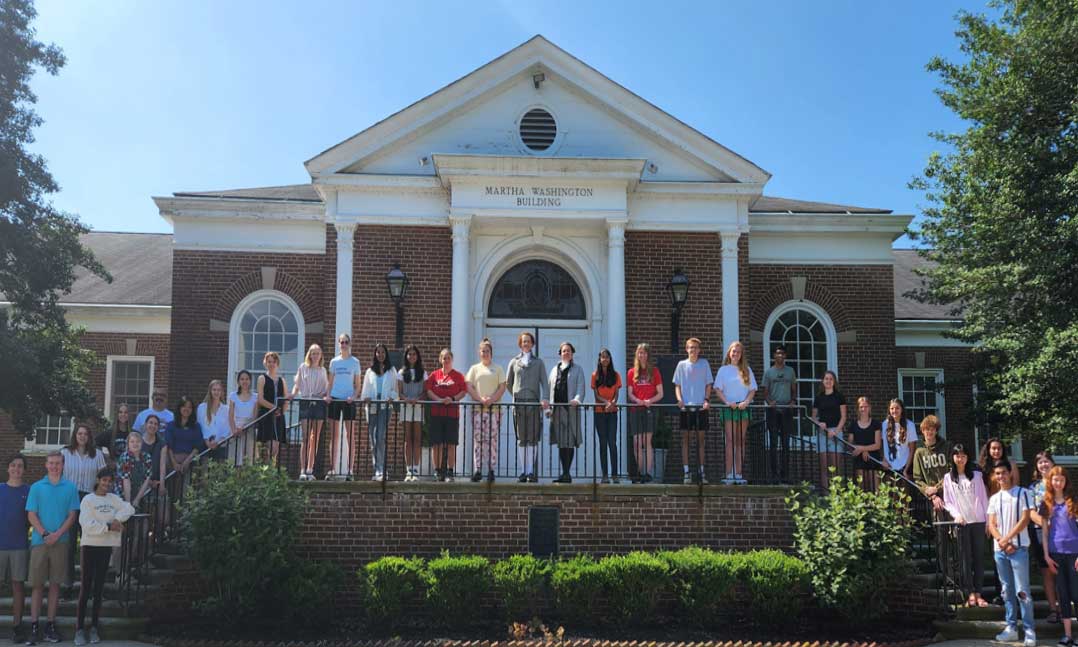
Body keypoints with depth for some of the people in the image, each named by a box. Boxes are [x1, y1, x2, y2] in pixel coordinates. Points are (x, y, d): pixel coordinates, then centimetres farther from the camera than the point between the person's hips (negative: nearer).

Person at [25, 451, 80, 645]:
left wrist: (57, 534, -11)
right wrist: (45, 534, -12)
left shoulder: (70, 488, 5)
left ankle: (51, 624, 11)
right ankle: (34, 626, 4)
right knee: (37, 584, 1)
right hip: (39, 541, 0)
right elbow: (31, 515, 1)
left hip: (60, 541, 0)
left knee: (55, 584, 4)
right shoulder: (36, 487, 5)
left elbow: (72, 515, 2)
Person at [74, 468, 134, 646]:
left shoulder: (114, 498, 9)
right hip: (90, 546, -4)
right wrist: (109, 526, -15)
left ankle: (94, 627, 12)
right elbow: (87, 525, -15)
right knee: (86, 587, -5)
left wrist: (117, 519, -14)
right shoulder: (88, 499, -6)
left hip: (106, 546, 4)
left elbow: (129, 509, 1)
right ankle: (79, 628, -1)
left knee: (99, 587, 7)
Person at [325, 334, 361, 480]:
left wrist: (354, 396, -13)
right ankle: (332, 469, 7)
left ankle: (349, 470, 1)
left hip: (348, 400, -2)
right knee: (334, 435, 4)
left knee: (350, 435, -2)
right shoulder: (334, 362, 9)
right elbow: (330, 382, 12)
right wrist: (328, 395, -5)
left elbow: (357, 385, 4)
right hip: (335, 399, 2)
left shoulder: (355, 362, 4)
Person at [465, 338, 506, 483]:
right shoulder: (474, 368, 13)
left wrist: (492, 399, -13)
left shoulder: (497, 369, 11)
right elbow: (469, 387, 4)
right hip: (477, 408, 1)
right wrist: (480, 399, -11)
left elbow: (502, 388, 3)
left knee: (492, 439, -4)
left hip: (494, 408, -1)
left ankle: (491, 470, -3)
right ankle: (477, 470, -1)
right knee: (477, 439, -2)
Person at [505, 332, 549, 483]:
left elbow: (544, 382, 1)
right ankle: (523, 471, 6)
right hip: (518, 403, 1)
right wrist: (516, 395, 13)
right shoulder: (514, 362, 13)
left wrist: (545, 398, -13)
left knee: (532, 439, -5)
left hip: (534, 403, -1)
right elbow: (508, 383, 18)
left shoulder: (538, 362, 9)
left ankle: (531, 472, -4)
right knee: (521, 439, 2)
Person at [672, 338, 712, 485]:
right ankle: (686, 472, 0)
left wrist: (707, 400, -7)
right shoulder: (682, 365, 6)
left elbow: (708, 384, 7)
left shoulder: (704, 364, 6)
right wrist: (679, 399, -9)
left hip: (701, 407, 1)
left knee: (700, 439, 5)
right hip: (686, 407, 0)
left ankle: (701, 471, 11)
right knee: (686, 439, -2)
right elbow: (677, 385, 7)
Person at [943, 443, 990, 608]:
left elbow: (983, 498, 8)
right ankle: (970, 593, -3)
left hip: (978, 521, 1)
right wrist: (956, 515, -11)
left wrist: (988, 520, 2)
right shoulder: (948, 477, 8)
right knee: (965, 558, -3)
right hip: (961, 522, -1)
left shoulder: (976, 475, 9)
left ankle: (978, 593, 3)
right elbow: (947, 501, 6)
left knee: (979, 557, 0)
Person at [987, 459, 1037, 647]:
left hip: (1019, 548, -5)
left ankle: (1029, 630, -5)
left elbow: (1025, 519, -8)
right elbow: (991, 525, 8)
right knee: (1007, 591, 9)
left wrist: (1007, 539, -12)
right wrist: (1002, 542, -8)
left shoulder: (1023, 493, -1)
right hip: (999, 549, 5)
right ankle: (1011, 628, 14)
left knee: (1022, 591, -9)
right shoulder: (994, 498, 13)